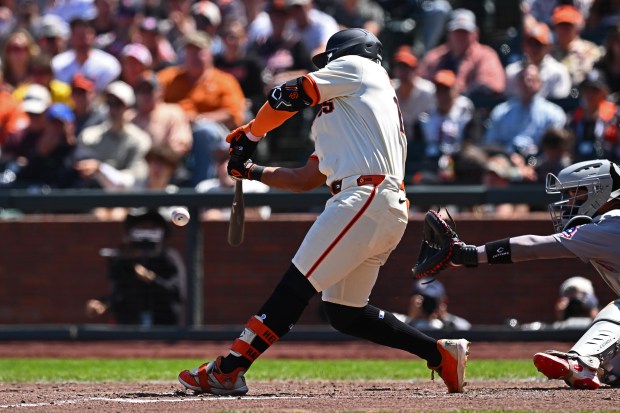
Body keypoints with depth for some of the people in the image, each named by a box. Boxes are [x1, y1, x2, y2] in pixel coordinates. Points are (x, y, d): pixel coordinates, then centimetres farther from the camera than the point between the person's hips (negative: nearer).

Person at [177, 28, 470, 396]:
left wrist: (250, 134, 16)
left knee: (296, 285, -13)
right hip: (387, 211, 9)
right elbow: (305, 179, 31)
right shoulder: (337, 117, 34)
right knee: (344, 312, 10)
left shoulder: (358, 67, 10)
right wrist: (252, 171, 26)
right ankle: (442, 353, 11)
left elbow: (290, 95, 3)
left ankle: (229, 370, -18)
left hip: (368, 197, -9)